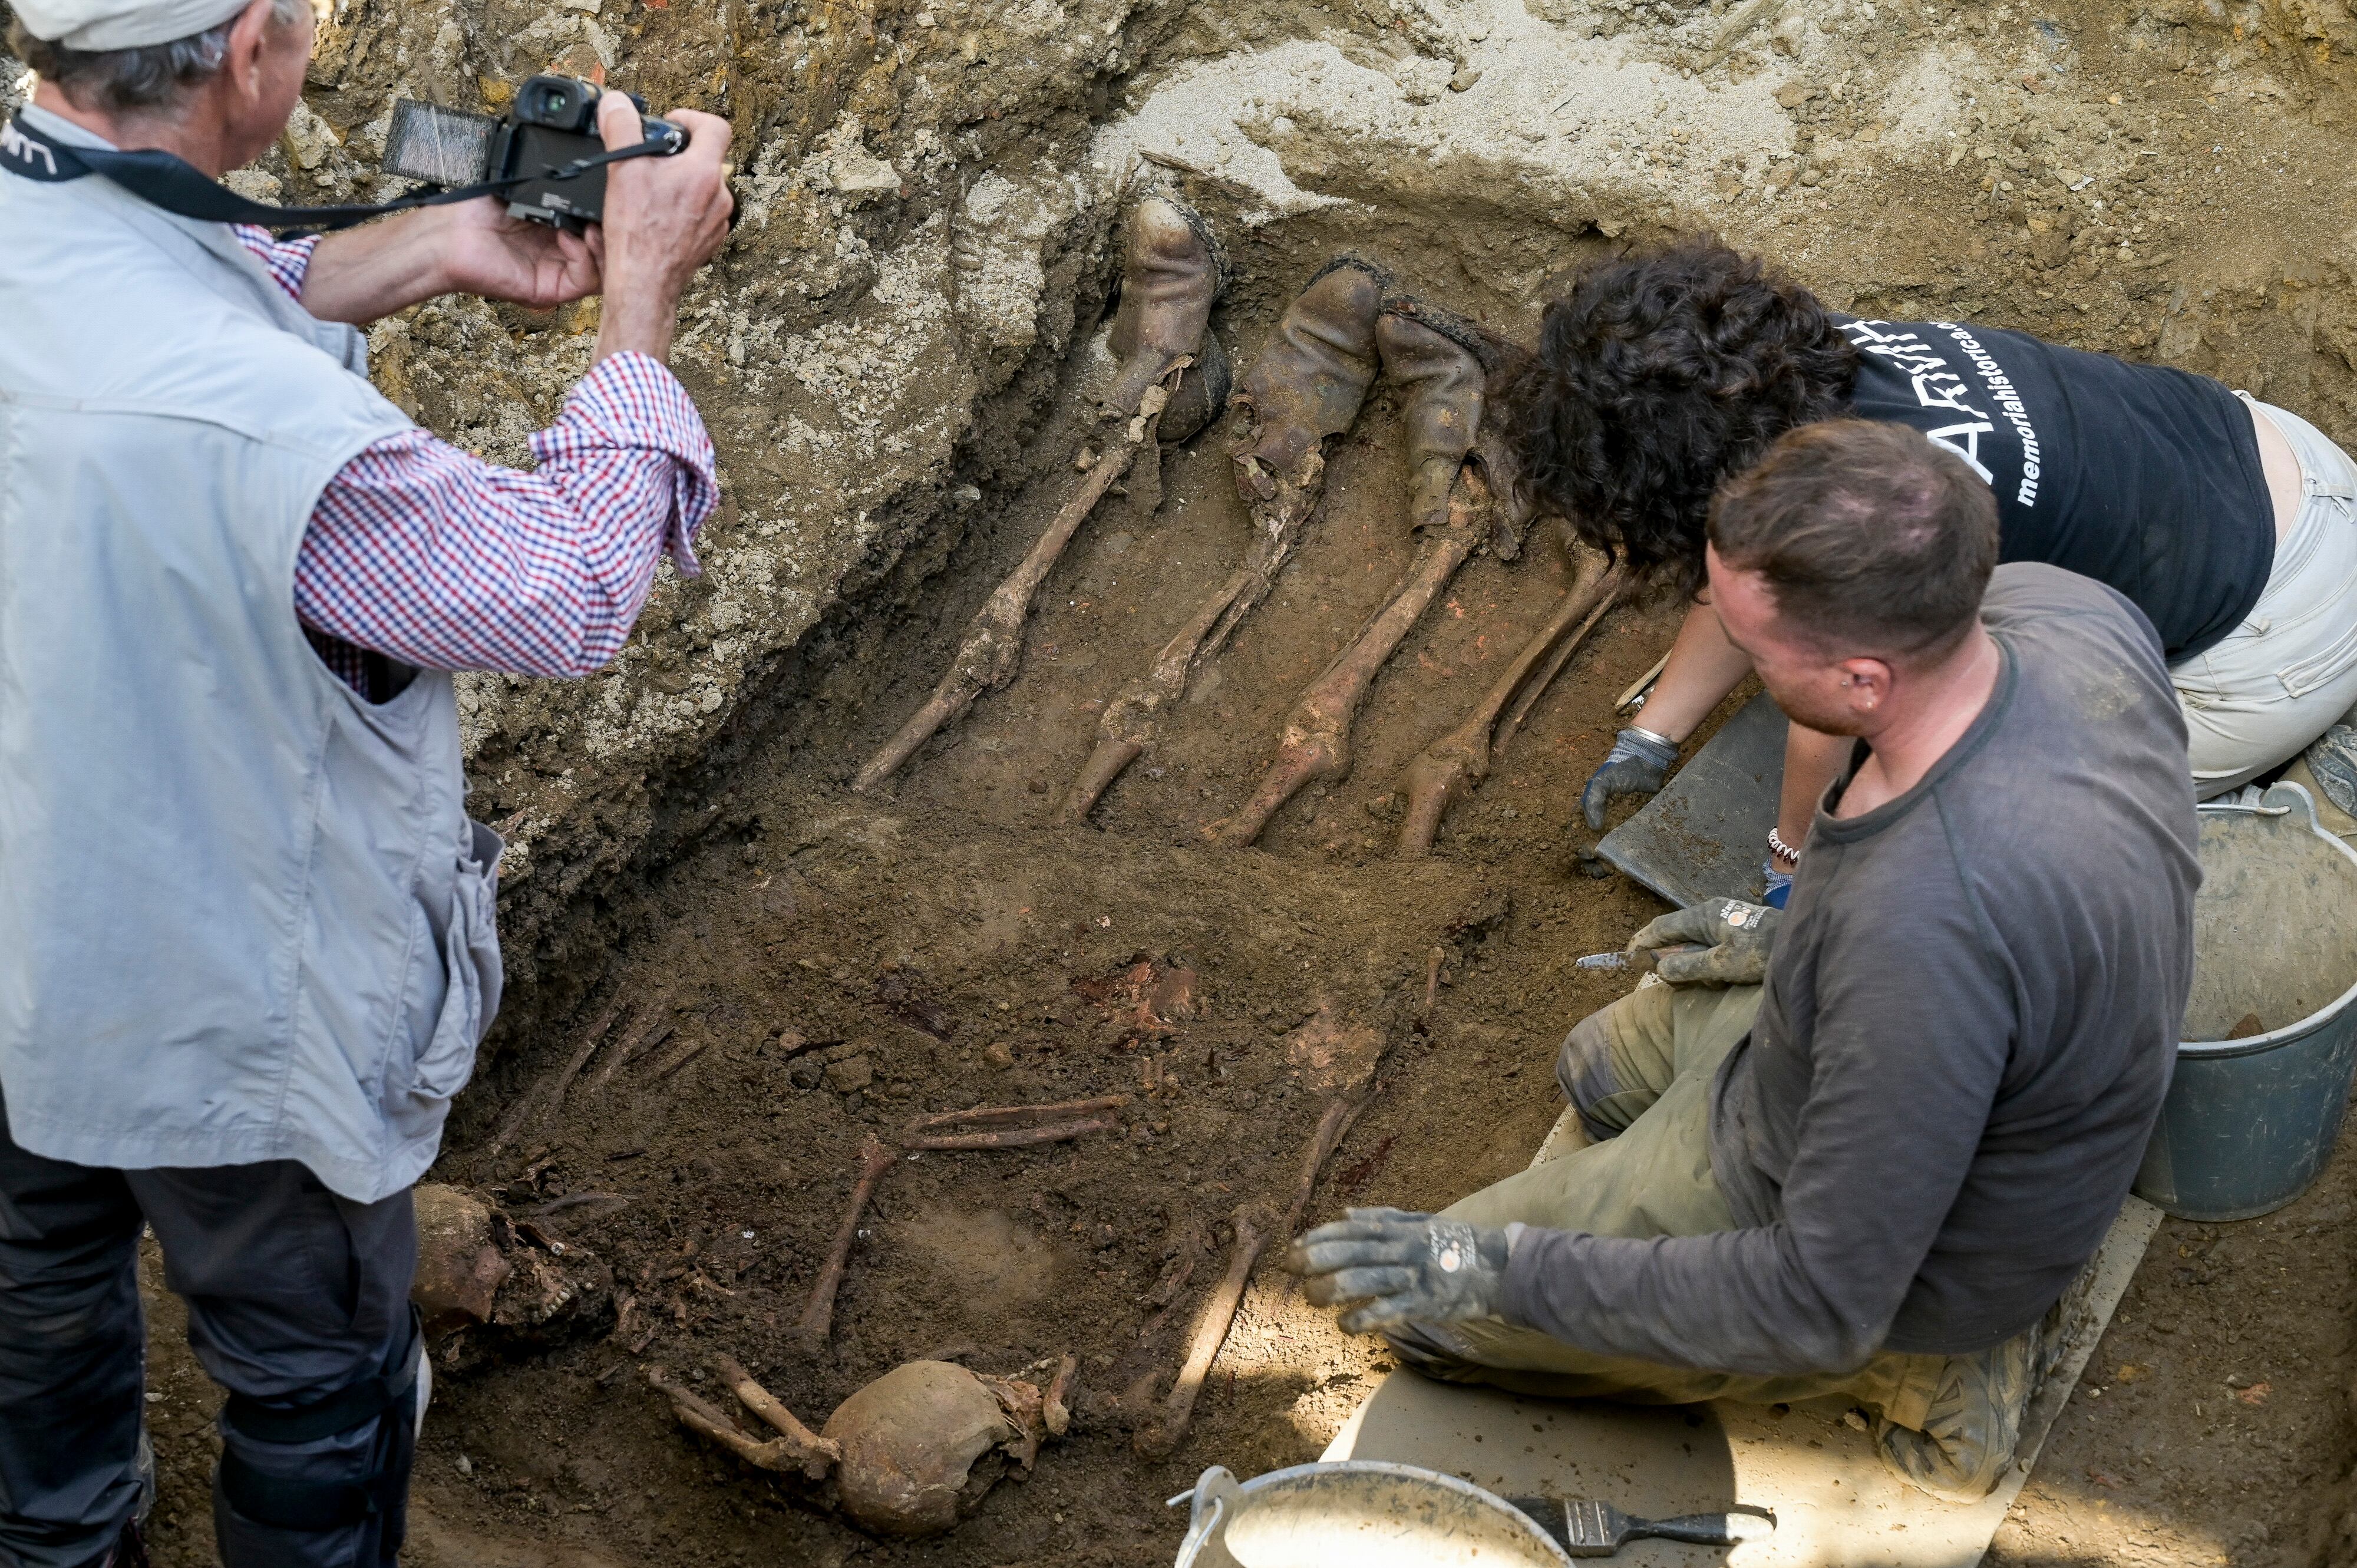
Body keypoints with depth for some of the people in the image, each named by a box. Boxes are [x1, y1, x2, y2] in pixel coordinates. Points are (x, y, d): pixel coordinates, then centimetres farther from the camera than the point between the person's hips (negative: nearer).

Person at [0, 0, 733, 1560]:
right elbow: (572, 594, -24)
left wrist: (428, 247, -5)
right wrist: (644, 296, -15)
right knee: (321, 1385, 21)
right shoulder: (271, 439, -41)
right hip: (223, 1034, -8)